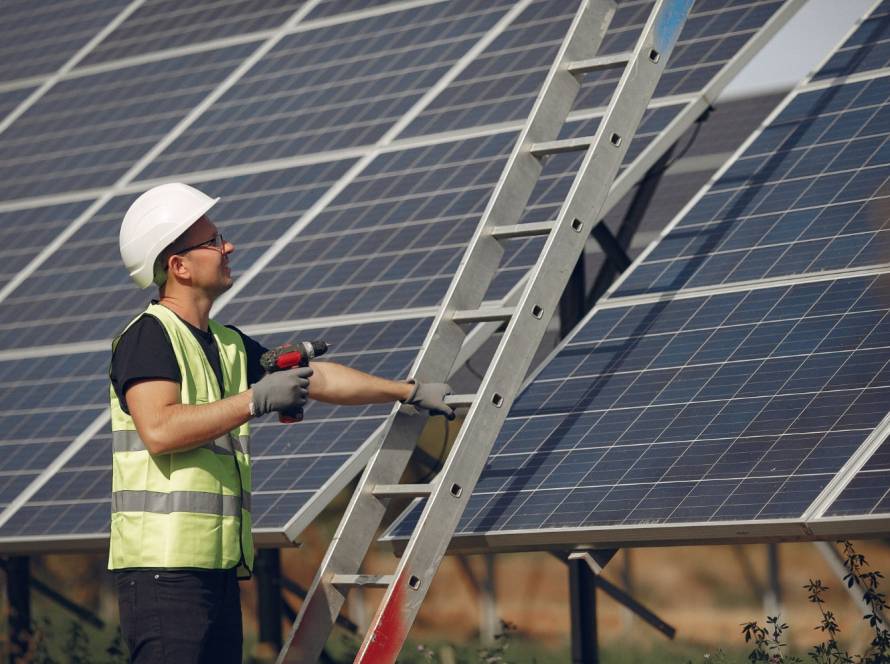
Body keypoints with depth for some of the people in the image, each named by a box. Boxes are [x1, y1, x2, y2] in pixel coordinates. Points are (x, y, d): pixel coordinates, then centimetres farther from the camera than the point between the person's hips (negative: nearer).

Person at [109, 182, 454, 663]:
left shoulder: (227, 345, 19)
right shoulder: (148, 336, -8)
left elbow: (316, 377, 27)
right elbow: (159, 430, -22)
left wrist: (411, 391, 28)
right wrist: (257, 400, -18)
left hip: (218, 566, 9)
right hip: (163, 564, -9)